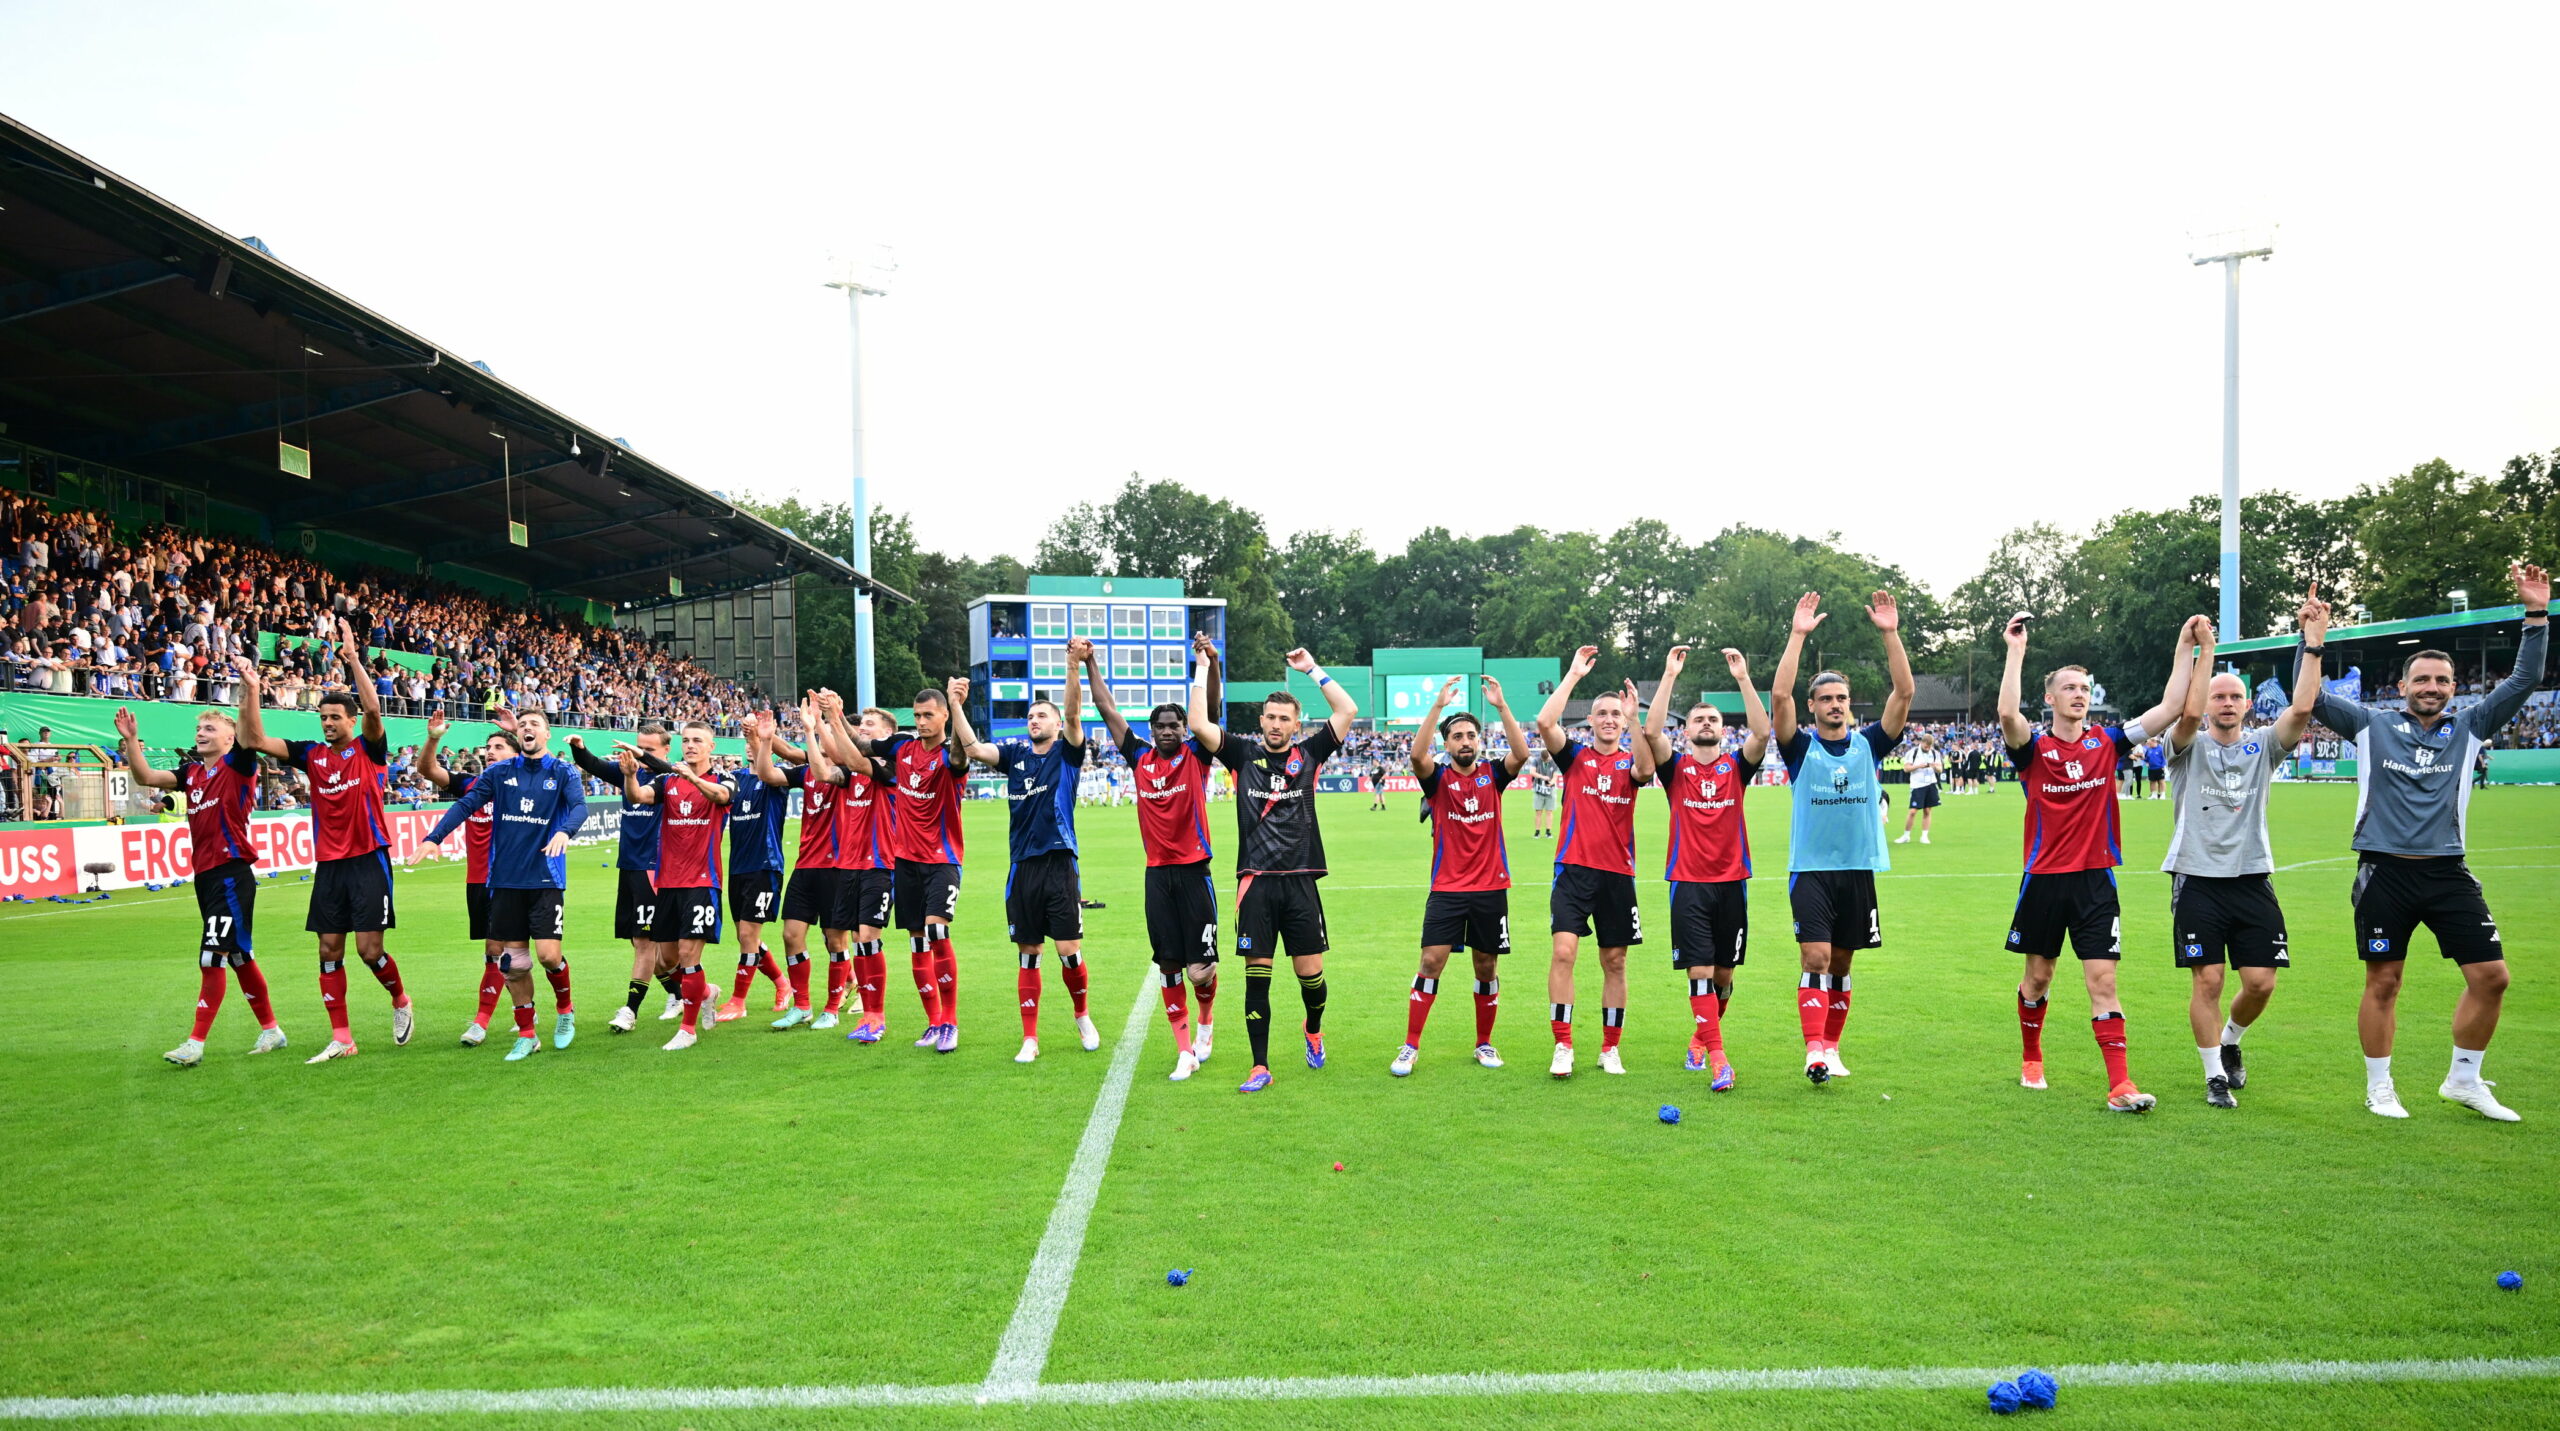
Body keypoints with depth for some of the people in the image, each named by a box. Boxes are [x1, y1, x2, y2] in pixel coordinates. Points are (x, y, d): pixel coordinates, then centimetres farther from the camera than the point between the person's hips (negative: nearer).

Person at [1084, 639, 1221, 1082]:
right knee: (1168, 964, 3)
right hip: (1157, 873, 3)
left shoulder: (1196, 756, 1)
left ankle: (1206, 1020, 29)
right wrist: (1090, 664, 8)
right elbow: (1107, 710, 10)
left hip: (1194, 870, -3)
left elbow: (1210, 708, -10)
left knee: (1201, 968, -3)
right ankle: (1184, 1051, 11)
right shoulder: (1139, 758, 8)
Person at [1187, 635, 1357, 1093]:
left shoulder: (1308, 753, 6)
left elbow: (1347, 711, 0)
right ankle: (1260, 1067, 9)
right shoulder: (1244, 752, 6)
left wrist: (1312, 669, 2)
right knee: (1256, 976, 0)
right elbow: (1198, 724, -4)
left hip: (1300, 880, 1)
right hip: (1256, 882, 0)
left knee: (1311, 973, 5)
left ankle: (1313, 1029, 37)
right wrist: (1204, 669, -3)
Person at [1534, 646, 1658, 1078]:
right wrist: (1575, 674, -11)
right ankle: (1563, 1047, -7)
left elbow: (1646, 768, -18)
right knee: (1563, 951, -14)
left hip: (1618, 873, 2)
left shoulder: (1629, 760, 6)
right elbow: (1544, 722, -12)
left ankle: (1610, 1049, 19)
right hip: (1574, 869, -2)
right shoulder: (1575, 755, 5)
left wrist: (1634, 717, -24)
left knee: (1614, 961, 8)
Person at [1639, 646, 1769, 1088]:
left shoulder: (1736, 766, 7)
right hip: (1688, 882, -2)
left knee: (1724, 973, 9)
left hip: (1732, 882, 2)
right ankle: (1717, 1059, -10)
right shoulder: (1676, 768, 4)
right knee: (1700, 972, -9)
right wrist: (1670, 675, -15)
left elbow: (1762, 733, -10)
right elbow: (1651, 731, -13)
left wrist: (1743, 678, -15)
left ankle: (1701, 1038, 30)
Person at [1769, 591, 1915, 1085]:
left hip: (1859, 868, 3)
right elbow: (1779, 696, -15)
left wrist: (1890, 634, -11)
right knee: (1815, 958, -12)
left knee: (1841, 963, 11)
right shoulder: (1801, 746, 0)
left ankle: (1831, 1046, 21)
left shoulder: (1868, 743, 6)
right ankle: (1814, 1052, -14)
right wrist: (1798, 635, -18)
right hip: (1810, 868, -3)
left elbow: (1904, 692, -3)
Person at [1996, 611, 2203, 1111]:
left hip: (2096, 880, 1)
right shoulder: (2034, 747, -4)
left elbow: (2170, 707, -1)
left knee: (2103, 981, -5)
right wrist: (2016, 650, -24)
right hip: (2044, 879, -1)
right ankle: (2031, 1061, 33)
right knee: (2037, 977, 13)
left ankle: (2120, 1087, -6)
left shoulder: (2107, 742, 4)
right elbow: (2008, 714, -26)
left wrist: (2185, 648, -7)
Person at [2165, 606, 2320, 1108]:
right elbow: (2188, 714, -22)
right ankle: (2215, 1076, 10)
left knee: (2261, 982, 1)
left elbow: (2302, 708, -9)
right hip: (2198, 879, -3)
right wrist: (2206, 648, -19)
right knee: (2208, 980, -4)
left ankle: (2229, 1042, 31)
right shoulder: (2189, 747, 1)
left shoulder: (2263, 747, 8)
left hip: (2252, 879, 3)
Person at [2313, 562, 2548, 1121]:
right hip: (2385, 872, -3)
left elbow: (2523, 682, 4)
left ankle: (2464, 1080, 20)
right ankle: (2379, 1088, 18)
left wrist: (2536, 615, -4)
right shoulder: (2371, 727, 4)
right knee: (2383, 983, 4)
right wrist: (2312, 644, -13)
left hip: (2448, 872, 3)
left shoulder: (2467, 730, 9)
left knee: (2491, 976, 0)